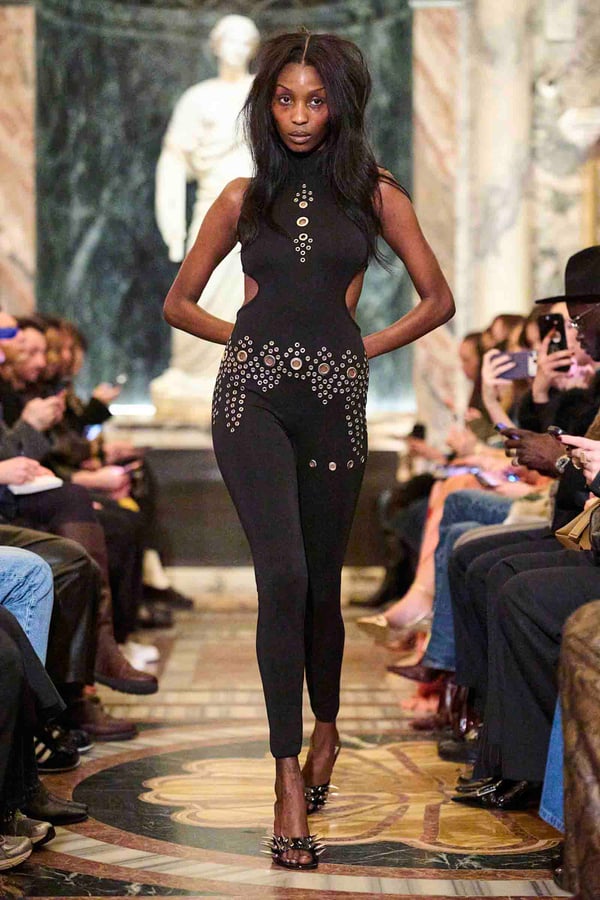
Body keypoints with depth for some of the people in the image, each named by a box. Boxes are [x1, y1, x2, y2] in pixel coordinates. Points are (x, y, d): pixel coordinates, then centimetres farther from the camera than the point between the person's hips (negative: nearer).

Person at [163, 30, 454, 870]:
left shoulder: (375, 194, 8)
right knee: (283, 574, -15)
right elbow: (179, 303, 18)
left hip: (335, 400, 1)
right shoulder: (244, 197, 11)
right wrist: (249, 337, 9)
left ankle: (325, 727, 35)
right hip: (253, 396, -1)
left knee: (320, 578, 9)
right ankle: (289, 777, -14)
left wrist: (367, 345, 6)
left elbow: (438, 300, 12)